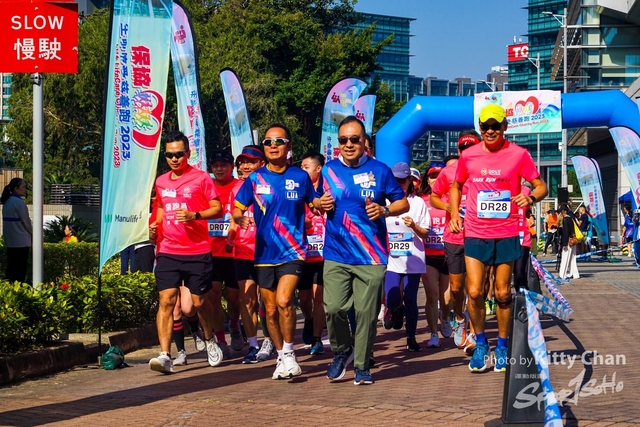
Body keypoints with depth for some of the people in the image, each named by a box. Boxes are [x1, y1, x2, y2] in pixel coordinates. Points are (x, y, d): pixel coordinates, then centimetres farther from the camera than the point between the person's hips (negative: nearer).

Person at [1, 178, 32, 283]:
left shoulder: (7, 201, 10)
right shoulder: (19, 202, -16)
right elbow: (26, 221, -12)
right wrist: (32, 234, 5)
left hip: (10, 240, 8)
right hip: (21, 241, -8)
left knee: (11, 267, 11)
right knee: (20, 269, -4)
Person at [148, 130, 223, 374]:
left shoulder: (201, 178, -2)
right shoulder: (161, 182, 13)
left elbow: (217, 209, -4)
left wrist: (194, 215, -20)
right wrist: (155, 227, 8)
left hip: (197, 252, -3)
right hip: (168, 251, 3)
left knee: (200, 301, 7)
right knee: (166, 301, -9)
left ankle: (210, 341, 35)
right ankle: (165, 355, -14)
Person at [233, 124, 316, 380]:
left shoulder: (301, 177, 0)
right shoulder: (255, 179, 2)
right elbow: (237, 208, 7)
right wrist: (239, 217, -16)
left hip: (293, 251, -3)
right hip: (264, 254, 3)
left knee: (284, 300, -22)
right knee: (271, 310, 9)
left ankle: (289, 353, -6)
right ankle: (281, 357, 26)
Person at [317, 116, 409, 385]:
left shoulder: (379, 170, 2)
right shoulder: (329, 170, 10)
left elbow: (403, 203, 6)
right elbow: (318, 201, 23)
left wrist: (384, 210, -13)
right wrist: (319, 204, -1)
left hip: (371, 256, -2)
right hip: (336, 255, 2)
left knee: (366, 312, -2)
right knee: (333, 308, -8)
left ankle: (361, 366, 11)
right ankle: (341, 351, 18)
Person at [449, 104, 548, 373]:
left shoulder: (519, 155, -3)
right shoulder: (468, 156, 3)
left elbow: (541, 186, -1)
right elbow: (456, 186, 18)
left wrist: (531, 197, -23)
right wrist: (455, 214, 3)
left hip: (507, 234, -1)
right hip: (475, 234, 1)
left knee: (503, 293, 6)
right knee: (474, 292, -6)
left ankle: (502, 347, 20)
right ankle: (480, 344, 13)